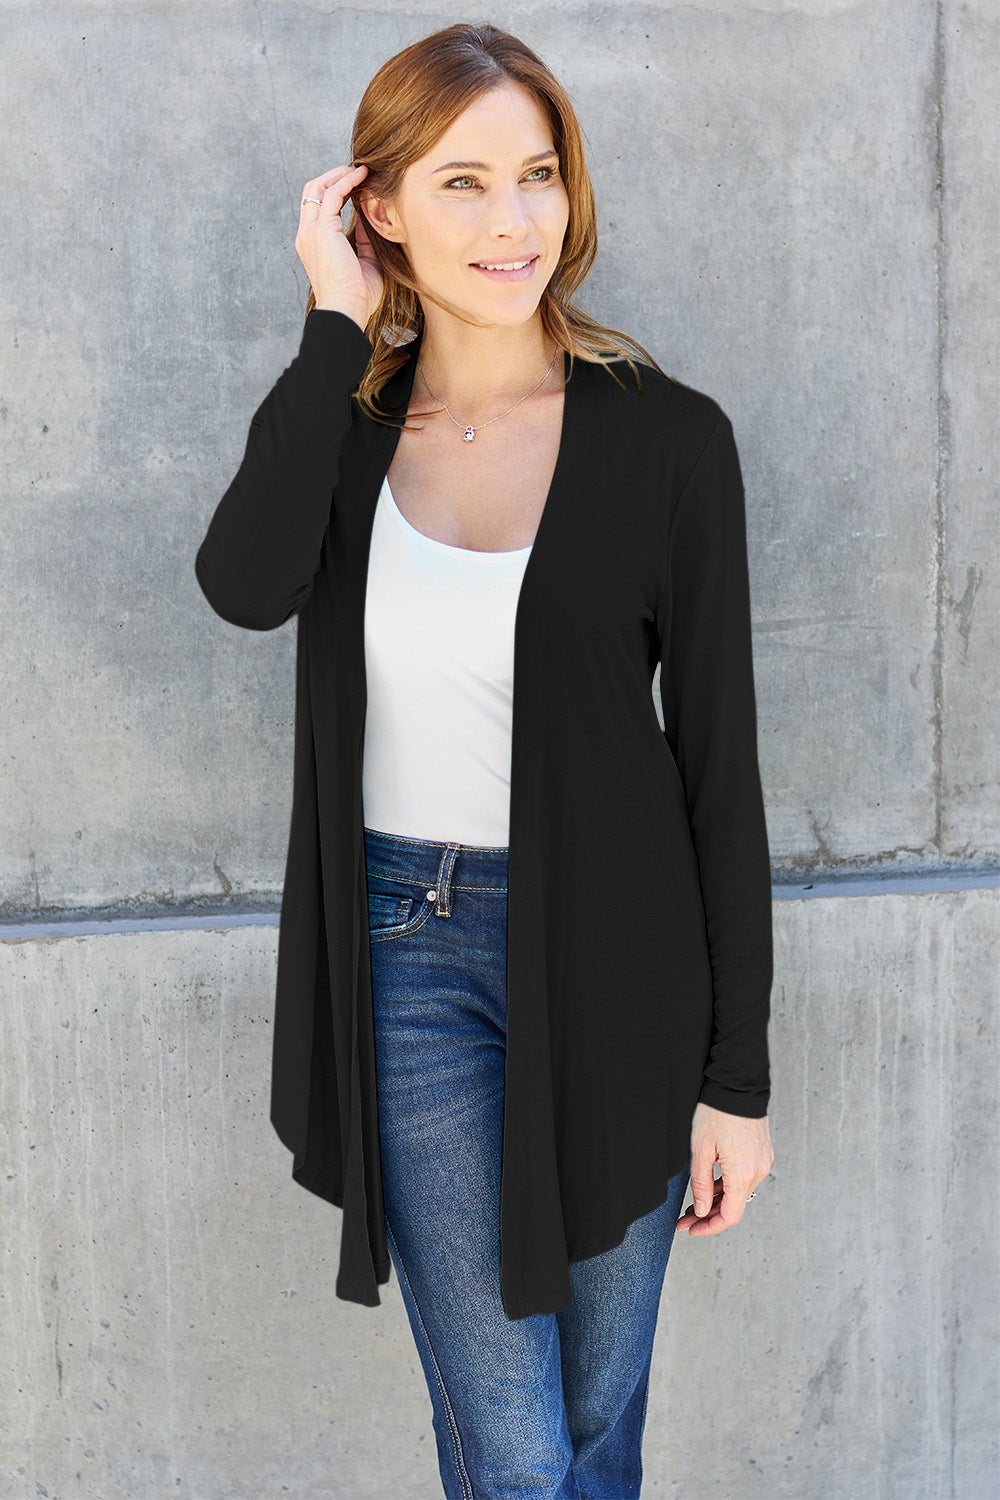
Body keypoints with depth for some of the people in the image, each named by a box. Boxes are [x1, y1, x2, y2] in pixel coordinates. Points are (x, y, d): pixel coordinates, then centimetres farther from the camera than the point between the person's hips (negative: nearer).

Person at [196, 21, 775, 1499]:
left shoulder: (668, 435, -6)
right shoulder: (342, 422, 2)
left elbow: (719, 758, -5)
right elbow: (245, 585, -21)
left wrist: (739, 1073, -4)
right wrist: (336, 324, -14)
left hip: (610, 953, -1)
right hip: (409, 951, 1)